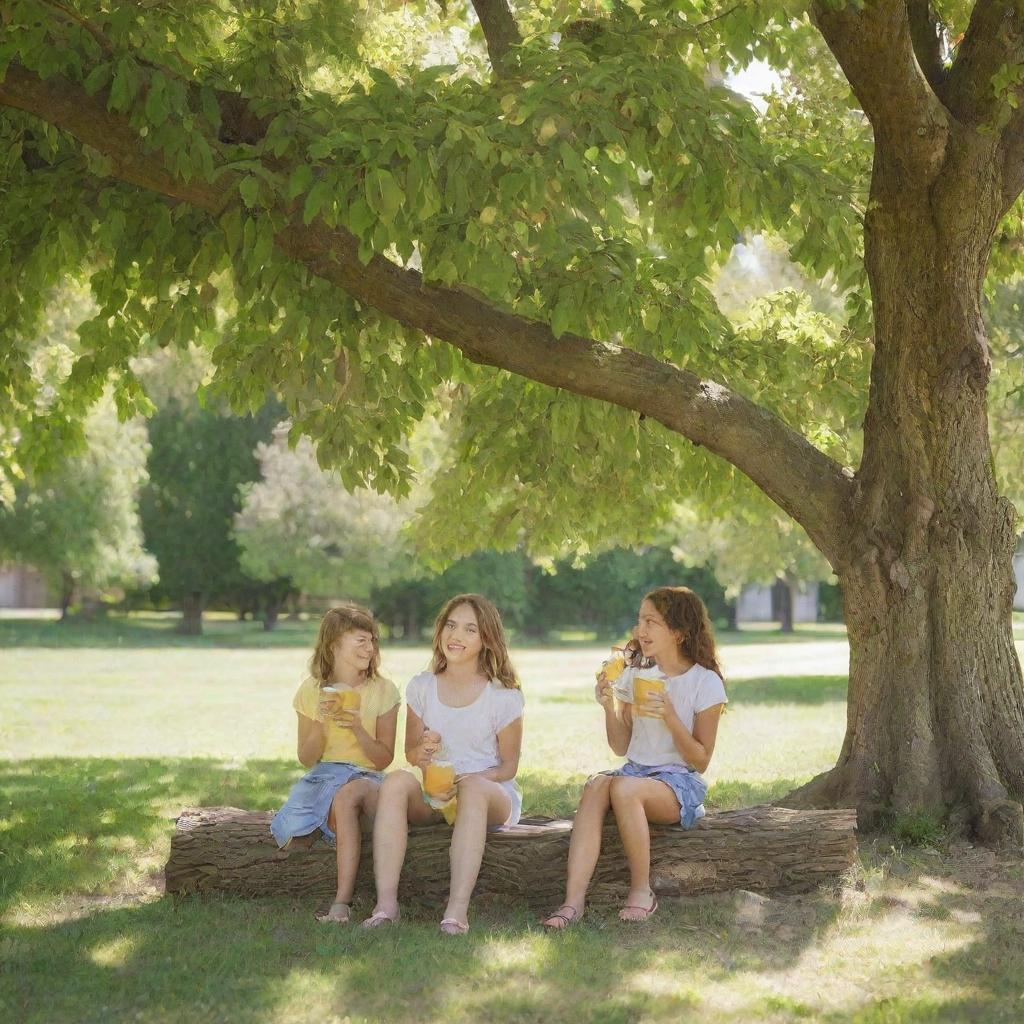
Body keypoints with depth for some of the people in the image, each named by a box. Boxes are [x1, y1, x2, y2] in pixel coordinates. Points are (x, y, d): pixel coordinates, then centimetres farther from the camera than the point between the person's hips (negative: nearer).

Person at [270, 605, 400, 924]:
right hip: (322, 777, 2)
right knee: (293, 839, -30)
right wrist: (321, 722, -12)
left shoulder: (383, 691, 2)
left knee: (348, 794, -40)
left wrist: (357, 727, -16)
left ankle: (342, 900, -37)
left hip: (365, 777, -2)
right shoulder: (312, 690, 6)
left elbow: (384, 759, 0)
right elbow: (307, 758, 6)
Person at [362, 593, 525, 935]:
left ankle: (457, 908, -46)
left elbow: (508, 766, -1)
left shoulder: (503, 696, -3)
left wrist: (462, 780, -20)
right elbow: (411, 754, 11)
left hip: (490, 793, -3)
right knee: (397, 781, -30)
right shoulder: (421, 687, 7)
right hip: (432, 793, 3)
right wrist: (422, 751, -15)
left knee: (474, 787, -38)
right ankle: (385, 904, -37)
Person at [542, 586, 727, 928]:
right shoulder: (636, 675, 11)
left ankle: (641, 892, -20)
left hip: (681, 782, -5)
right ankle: (573, 901, -40)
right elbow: (621, 747, 12)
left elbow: (701, 760, -7)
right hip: (636, 771, 5)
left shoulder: (705, 683, -5)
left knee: (624, 787, -36)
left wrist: (669, 716, -19)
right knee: (596, 785, -30)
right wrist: (609, 706, -4)